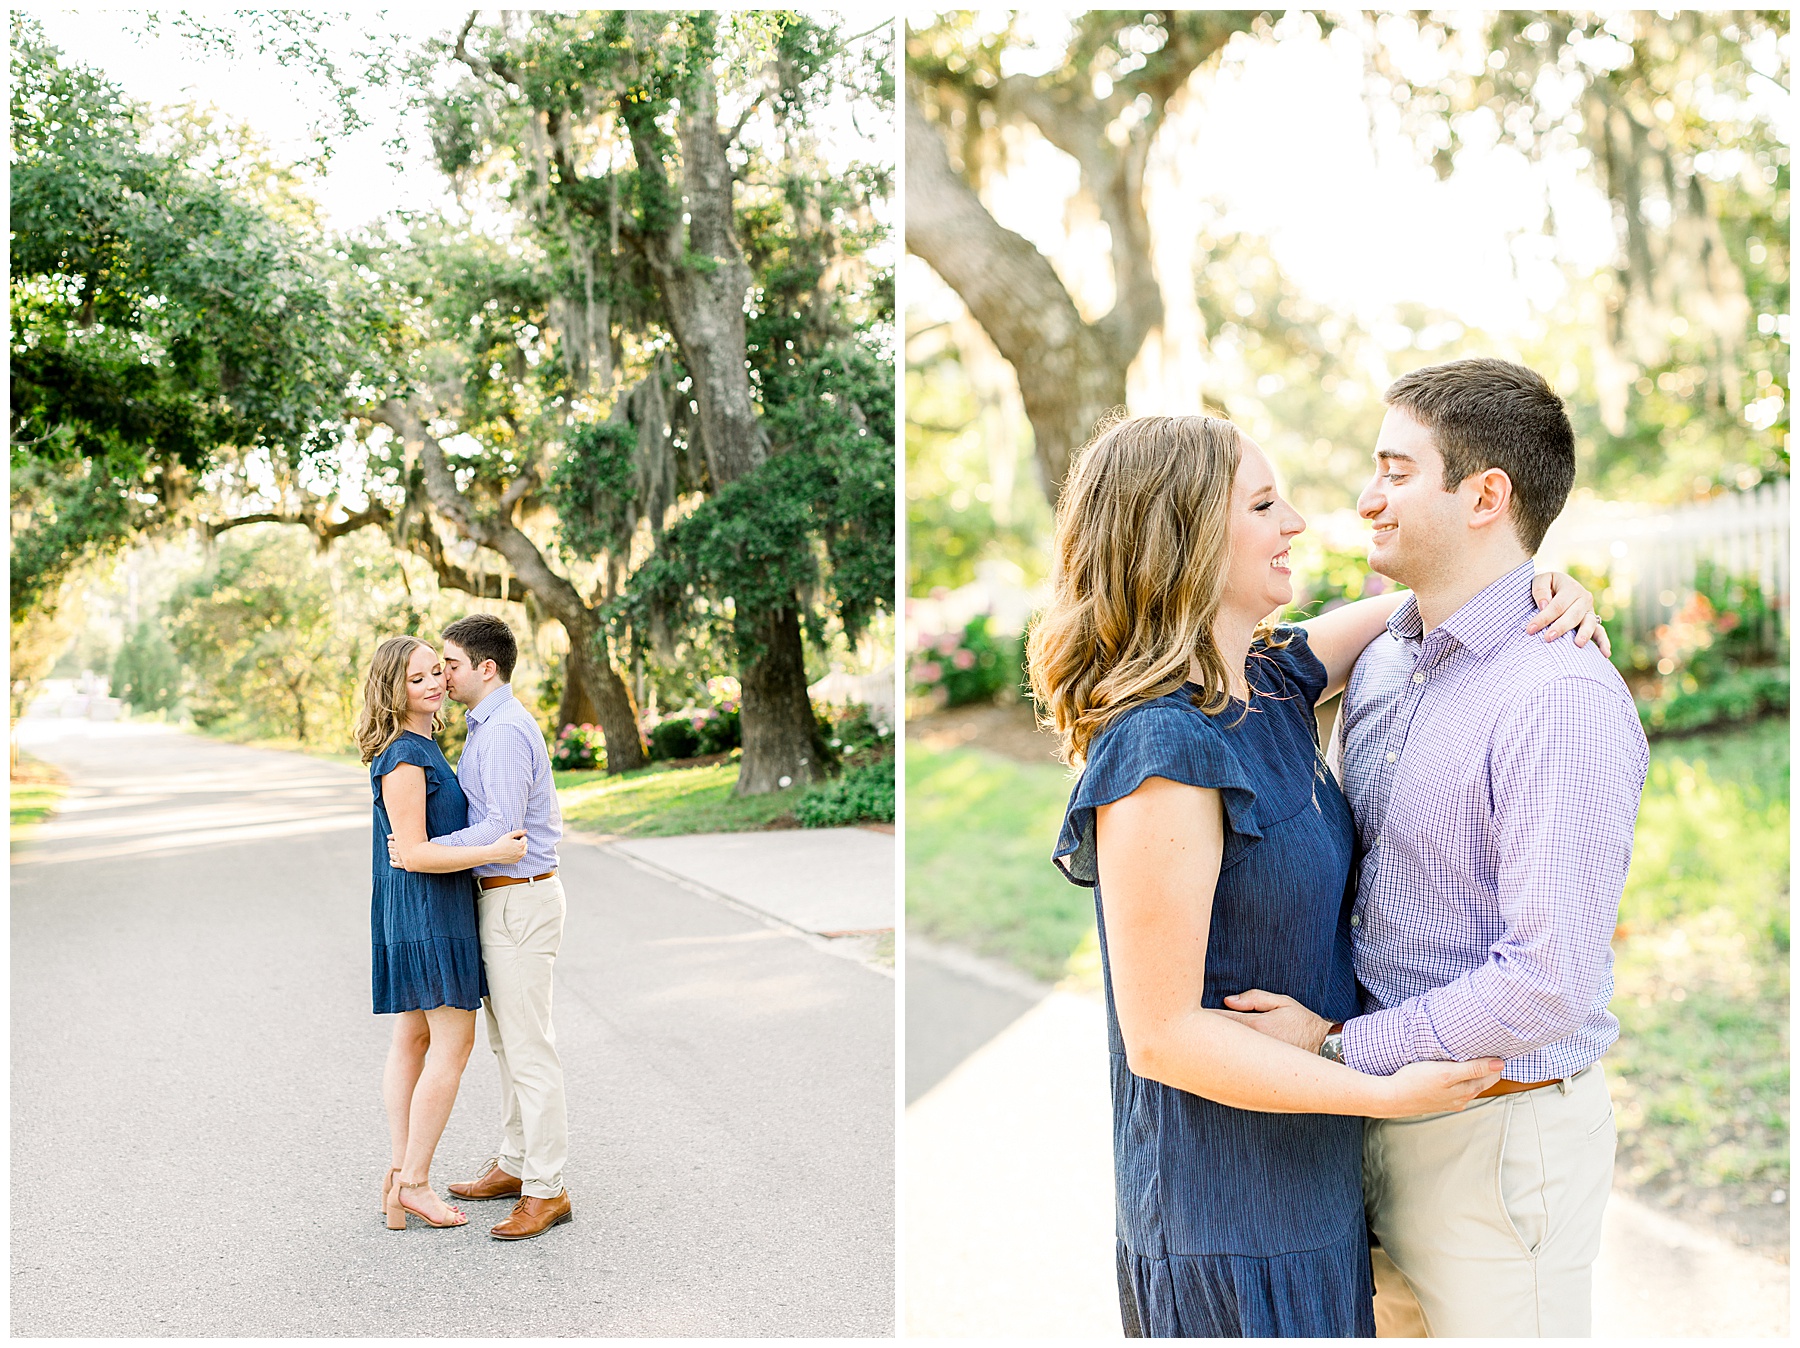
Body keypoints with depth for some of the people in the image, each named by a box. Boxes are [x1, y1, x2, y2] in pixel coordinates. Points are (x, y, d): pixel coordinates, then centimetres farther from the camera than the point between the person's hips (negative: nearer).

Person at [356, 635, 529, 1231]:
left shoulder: (419, 748, 13)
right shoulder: (403, 758, -18)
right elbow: (414, 854, -22)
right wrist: (495, 851, -22)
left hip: (414, 912, 10)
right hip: (426, 909, -10)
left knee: (413, 1038, 11)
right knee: (453, 1043, -6)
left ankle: (400, 1173, 17)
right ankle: (413, 1182, 0)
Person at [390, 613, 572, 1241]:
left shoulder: (505, 732, -19)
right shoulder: (485, 727, 15)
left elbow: (501, 831, -25)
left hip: (519, 898, -11)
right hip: (500, 898, 11)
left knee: (528, 1047, -6)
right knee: (508, 1042, 18)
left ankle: (546, 1190, 0)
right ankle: (513, 1165, 29)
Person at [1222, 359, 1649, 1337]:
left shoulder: (1565, 700, -22)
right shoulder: (1380, 663, 5)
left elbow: (1548, 983, -27)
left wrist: (1339, 1045, -19)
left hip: (1496, 1134, -7)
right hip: (1380, 1107, 8)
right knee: (1404, 1321, 22)